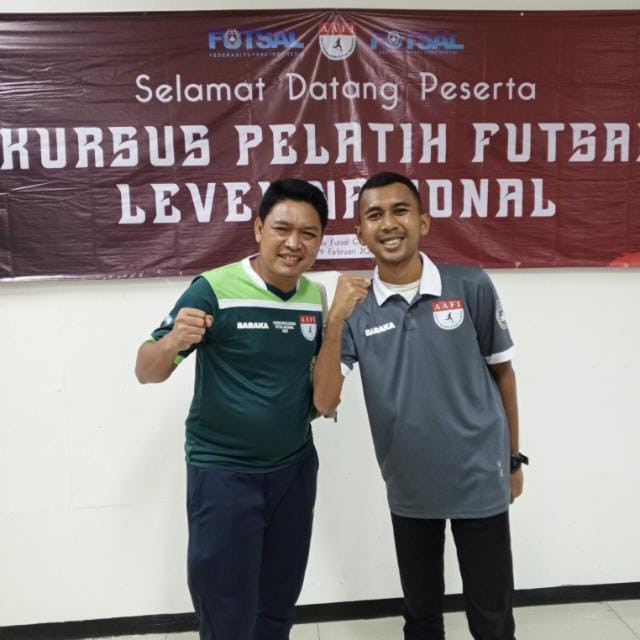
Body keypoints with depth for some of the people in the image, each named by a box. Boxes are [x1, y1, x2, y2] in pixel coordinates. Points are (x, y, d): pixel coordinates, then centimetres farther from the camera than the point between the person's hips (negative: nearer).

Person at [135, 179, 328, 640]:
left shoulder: (316, 297, -1)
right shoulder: (215, 290, -17)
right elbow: (147, 373, -14)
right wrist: (172, 343, -34)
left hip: (296, 469, 5)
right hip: (222, 473, -5)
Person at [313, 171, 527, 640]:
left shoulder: (471, 288, -12)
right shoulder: (355, 309, -8)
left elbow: (502, 372, 0)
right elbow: (325, 403, -14)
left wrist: (514, 458, 7)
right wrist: (335, 321, -25)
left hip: (480, 480, -2)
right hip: (409, 488, 2)